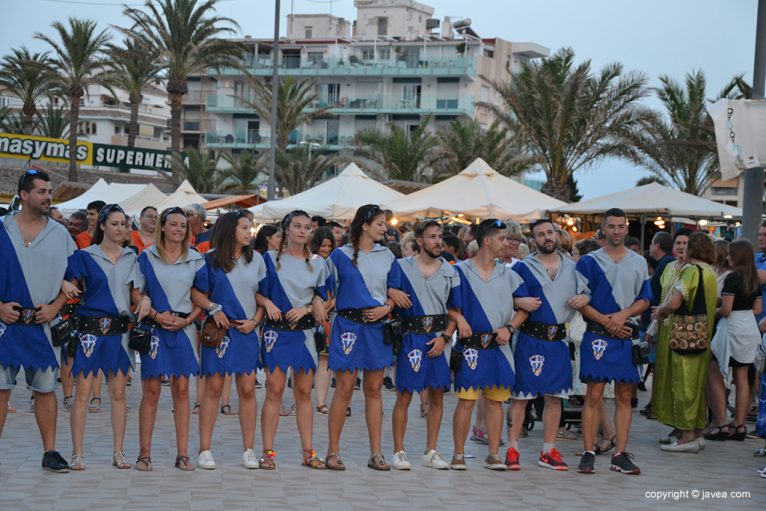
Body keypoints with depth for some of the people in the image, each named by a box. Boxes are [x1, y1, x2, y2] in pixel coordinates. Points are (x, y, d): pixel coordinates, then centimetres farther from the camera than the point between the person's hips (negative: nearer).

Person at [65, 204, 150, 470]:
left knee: (118, 393, 4)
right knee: (82, 392, -6)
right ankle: (77, 453, -1)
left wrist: (144, 299, -8)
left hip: (120, 329, 3)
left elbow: (136, 289, 12)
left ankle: (119, 453, 11)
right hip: (90, 328, -3)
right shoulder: (84, 256, 3)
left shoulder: (131, 258, 14)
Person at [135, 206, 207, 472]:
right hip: (154, 327, -2)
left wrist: (187, 320, -4)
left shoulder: (195, 260, 8)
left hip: (183, 328, 2)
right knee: (151, 389, -3)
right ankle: (144, 454, 2)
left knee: (181, 389, 3)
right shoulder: (147, 257, 2)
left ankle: (182, 454, 5)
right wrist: (156, 315, -13)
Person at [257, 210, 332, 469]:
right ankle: (268, 451, -2)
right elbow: (256, 291, 4)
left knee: (304, 392, 5)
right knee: (274, 391, -5)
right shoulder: (271, 259, 4)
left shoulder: (318, 264, 11)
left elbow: (323, 301, 11)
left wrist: (306, 309, -8)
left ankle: (308, 452, 9)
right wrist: (267, 303, -15)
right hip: (276, 331, -2)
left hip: (304, 332, 3)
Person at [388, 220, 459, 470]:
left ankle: (431, 452, 15)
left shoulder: (449, 271, 9)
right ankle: (399, 452, 6)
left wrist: (445, 337, -3)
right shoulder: (402, 267, 2)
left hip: (439, 339, 3)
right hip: (411, 337, -3)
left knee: (436, 396, 6)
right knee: (404, 396, -2)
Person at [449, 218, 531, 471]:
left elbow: (525, 306, 11)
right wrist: (459, 318, -14)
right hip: (470, 345, -4)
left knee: (496, 400, 6)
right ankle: (458, 454, 3)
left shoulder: (508, 275, 11)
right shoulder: (461, 270, 1)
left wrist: (510, 327, -2)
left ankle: (493, 454, 13)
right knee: (466, 400, -7)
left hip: (499, 346, 4)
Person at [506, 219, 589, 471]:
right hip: (530, 338, -4)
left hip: (558, 339, 4)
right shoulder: (523, 267, 1)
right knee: (520, 395, -2)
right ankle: (512, 449, 5)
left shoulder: (572, 267, 12)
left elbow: (587, 293, 20)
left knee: (555, 396, 7)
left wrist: (584, 298, -2)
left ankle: (548, 451, 16)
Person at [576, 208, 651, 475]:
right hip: (597, 335, -3)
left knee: (624, 397, 4)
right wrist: (605, 321, -13)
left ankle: (620, 455, 9)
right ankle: (588, 454, -1)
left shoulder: (639, 263, 12)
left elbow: (645, 300, 8)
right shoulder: (589, 261, 2)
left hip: (627, 336, 3)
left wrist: (623, 314, -11)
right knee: (593, 395, -5)